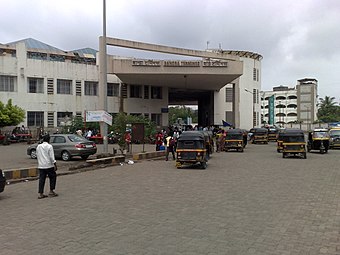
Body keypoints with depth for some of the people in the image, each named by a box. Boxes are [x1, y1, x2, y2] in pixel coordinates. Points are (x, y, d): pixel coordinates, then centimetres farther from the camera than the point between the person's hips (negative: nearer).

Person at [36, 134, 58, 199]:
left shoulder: (38, 147, 9)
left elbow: (37, 156, 16)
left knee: (41, 179, 6)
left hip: (41, 166, 5)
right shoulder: (49, 146, -8)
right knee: (53, 177, 11)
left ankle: (41, 194, 7)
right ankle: (51, 191, 11)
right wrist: (55, 165, -8)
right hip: (49, 165, -5)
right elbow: (52, 157, -12)